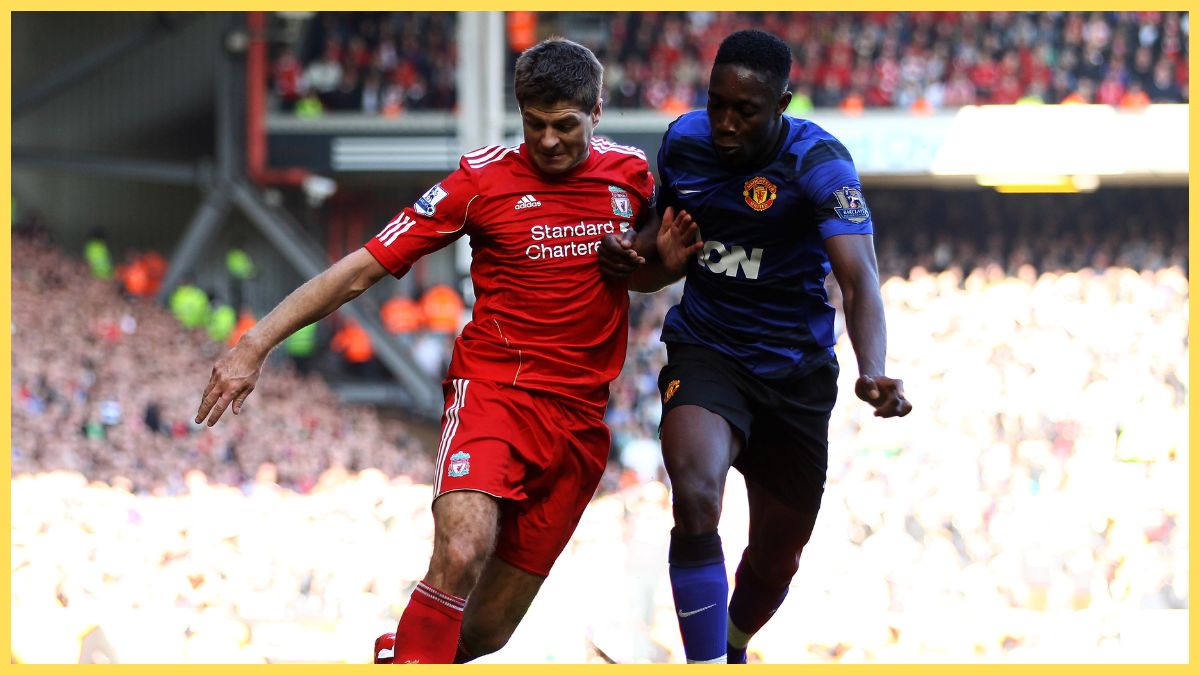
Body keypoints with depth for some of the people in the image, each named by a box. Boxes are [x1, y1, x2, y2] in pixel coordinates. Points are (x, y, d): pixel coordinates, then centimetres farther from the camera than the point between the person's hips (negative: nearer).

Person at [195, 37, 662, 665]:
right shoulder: (484, 178, -4)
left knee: (485, 631, 1)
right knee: (461, 553, -33)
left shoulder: (630, 173, 6)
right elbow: (362, 268, -5)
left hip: (581, 421, 3)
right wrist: (255, 344, -13)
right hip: (492, 392, -3)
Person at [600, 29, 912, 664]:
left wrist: (873, 373, -49)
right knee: (695, 499, -30)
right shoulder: (684, 141, -5)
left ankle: (734, 649, 45)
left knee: (777, 556, 13)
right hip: (705, 351, 1)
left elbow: (859, 278, -31)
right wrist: (631, 257, -10)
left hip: (797, 371, -1)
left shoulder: (819, 163, -18)